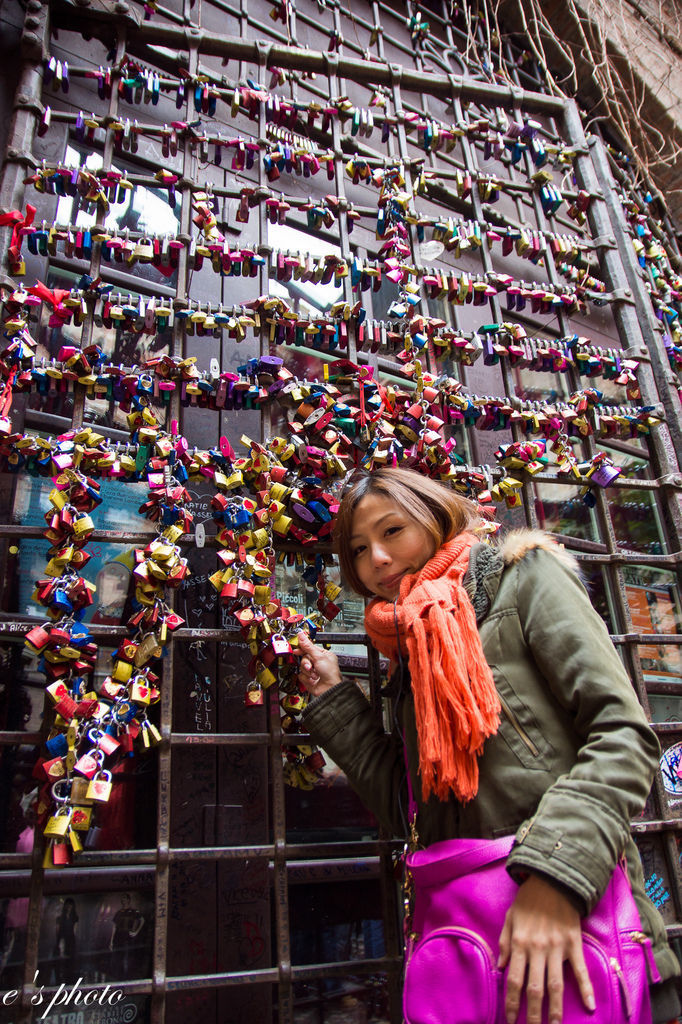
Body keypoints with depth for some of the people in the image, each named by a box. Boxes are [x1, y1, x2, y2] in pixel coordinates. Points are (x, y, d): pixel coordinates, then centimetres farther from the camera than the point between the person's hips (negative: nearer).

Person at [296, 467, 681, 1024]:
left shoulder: (522, 575, -2)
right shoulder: (412, 651, 15)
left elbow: (623, 732, -13)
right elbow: (406, 809, 8)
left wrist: (556, 873, -25)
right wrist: (333, 700, 9)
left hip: (577, 930, -5)